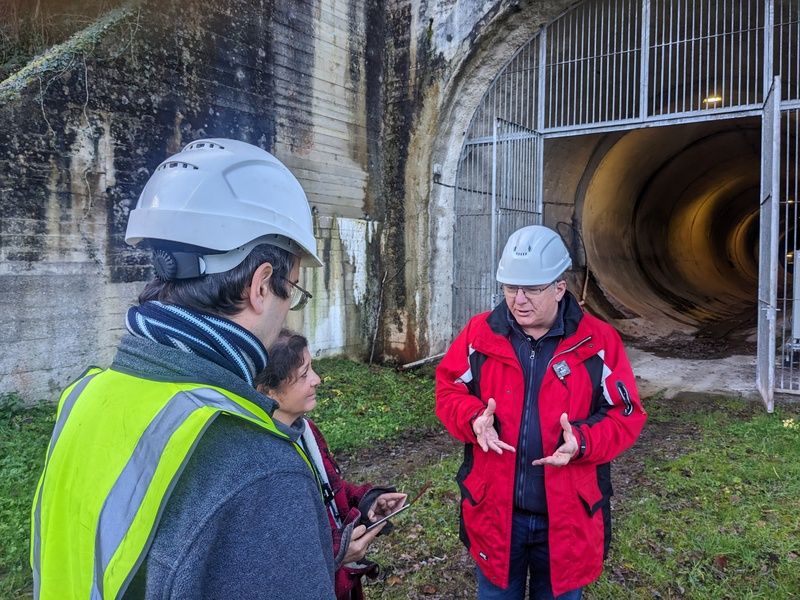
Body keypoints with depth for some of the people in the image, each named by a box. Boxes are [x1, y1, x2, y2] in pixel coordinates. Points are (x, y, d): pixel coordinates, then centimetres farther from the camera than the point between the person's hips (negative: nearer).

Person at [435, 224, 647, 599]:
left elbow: (626, 414, -5)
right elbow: (448, 390, 2)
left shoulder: (598, 341, -9)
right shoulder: (480, 333, -5)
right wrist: (474, 418, -19)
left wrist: (583, 441, -24)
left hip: (567, 515, -1)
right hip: (494, 509, 1)